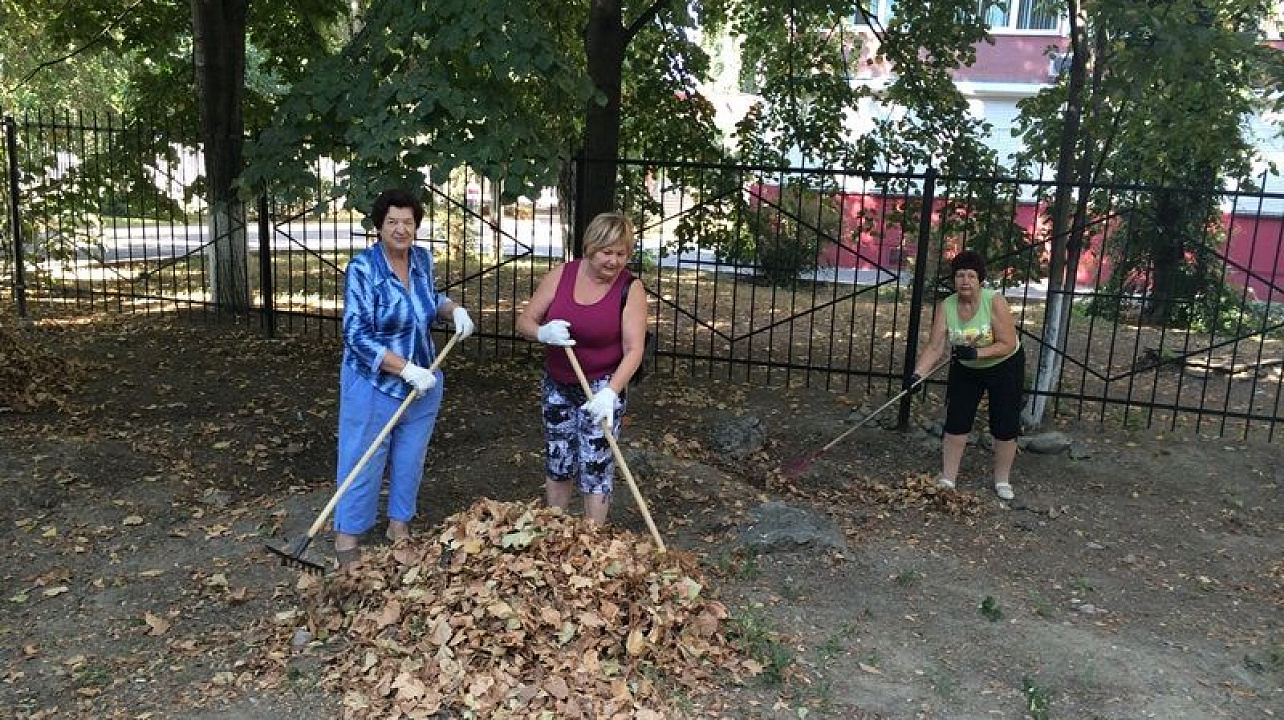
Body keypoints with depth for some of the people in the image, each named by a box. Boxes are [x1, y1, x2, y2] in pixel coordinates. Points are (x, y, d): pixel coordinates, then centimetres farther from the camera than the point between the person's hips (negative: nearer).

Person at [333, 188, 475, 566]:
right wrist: (408, 370, -27)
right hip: (374, 385, -5)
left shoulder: (422, 259, 0)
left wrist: (455, 309, 0)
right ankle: (347, 535, 22)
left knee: (411, 460, 16)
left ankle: (399, 525, 34)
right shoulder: (363, 269, -18)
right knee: (363, 462, 6)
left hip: (422, 383, 6)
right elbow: (357, 336, -23)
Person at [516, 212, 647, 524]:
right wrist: (543, 332, -25)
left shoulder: (630, 289, -15)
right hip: (557, 386, 4)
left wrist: (611, 392, -32)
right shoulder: (561, 275, -7)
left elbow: (633, 350, -19)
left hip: (602, 388, -4)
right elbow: (524, 322, -2)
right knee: (556, 463, 16)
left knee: (595, 468, 0)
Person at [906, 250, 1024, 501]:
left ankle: (1002, 481, 19)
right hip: (965, 369, 3)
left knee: (1006, 426, 2)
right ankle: (947, 479, 10)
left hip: (1005, 367, -3)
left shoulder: (995, 301, -26)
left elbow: (1008, 345, -26)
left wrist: (976, 352, -39)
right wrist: (917, 374, -35)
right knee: (955, 422, 0)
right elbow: (934, 348, -21)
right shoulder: (946, 307, -17)